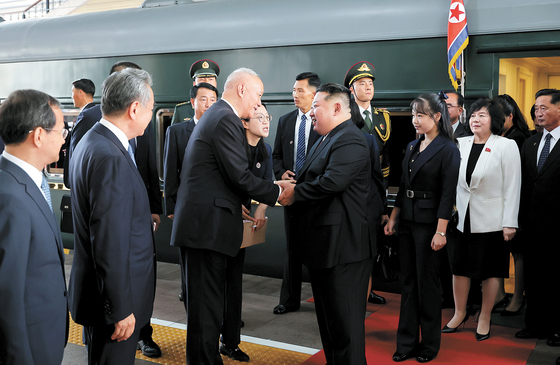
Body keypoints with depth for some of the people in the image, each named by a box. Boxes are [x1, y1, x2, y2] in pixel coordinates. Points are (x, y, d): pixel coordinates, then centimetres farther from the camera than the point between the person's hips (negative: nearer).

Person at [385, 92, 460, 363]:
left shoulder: (447, 149, -10)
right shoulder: (412, 147, 11)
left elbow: (448, 194, -14)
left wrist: (441, 231, -17)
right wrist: (393, 218, 13)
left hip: (428, 222, -7)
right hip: (407, 220, 7)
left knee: (427, 282, 3)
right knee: (408, 282, 11)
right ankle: (407, 342, 21)